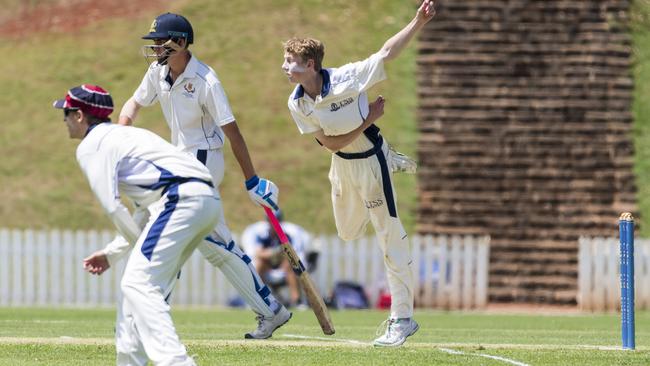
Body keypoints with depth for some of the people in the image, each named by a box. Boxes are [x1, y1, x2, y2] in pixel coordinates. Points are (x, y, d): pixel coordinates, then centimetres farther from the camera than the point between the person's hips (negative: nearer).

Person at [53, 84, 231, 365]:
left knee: (138, 284, -14)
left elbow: (113, 208, -5)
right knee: (142, 285, 17)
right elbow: (144, 212, 31)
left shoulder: (91, 146, 4)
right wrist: (112, 253, 30)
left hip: (181, 199, -9)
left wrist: (140, 245, 5)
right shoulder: (125, 135, 33)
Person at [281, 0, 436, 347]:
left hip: (369, 159, -6)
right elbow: (330, 143, -11)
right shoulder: (297, 104, -13)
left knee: (390, 237, -5)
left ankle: (402, 318, -1)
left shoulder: (348, 78, -25)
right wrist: (368, 120, -20)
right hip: (342, 163, 6)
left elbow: (387, 51, -21)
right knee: (348, 233, 23)